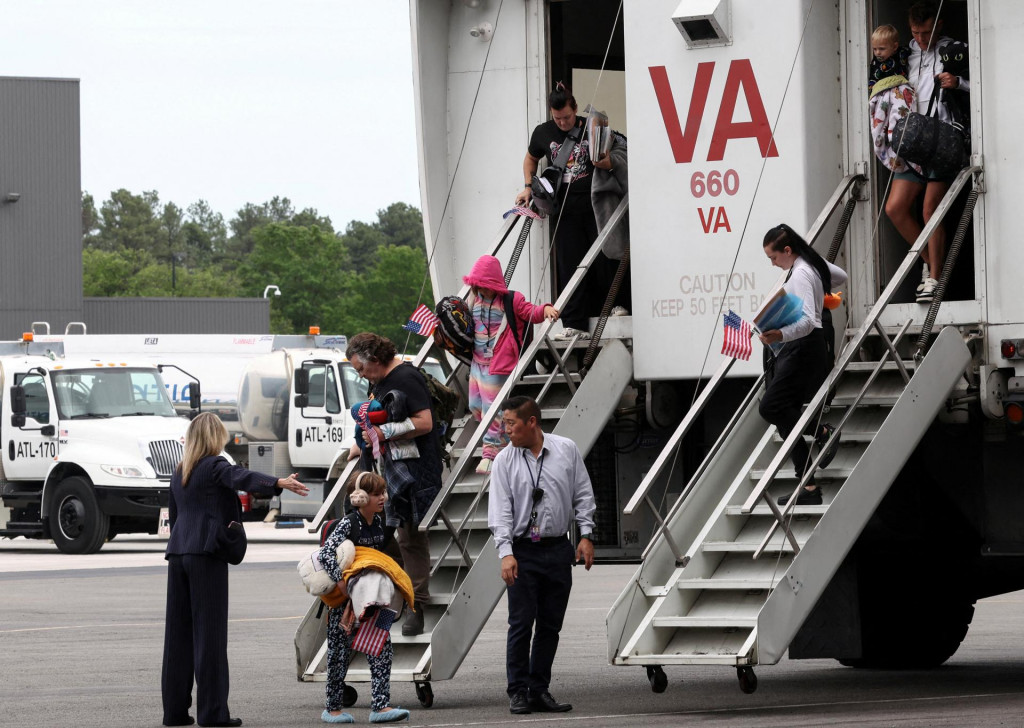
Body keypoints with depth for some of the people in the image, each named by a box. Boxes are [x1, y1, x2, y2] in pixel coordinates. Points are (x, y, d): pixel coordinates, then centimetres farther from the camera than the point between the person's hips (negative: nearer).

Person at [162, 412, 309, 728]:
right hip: (206, 552, -7)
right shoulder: (215, 466, -4)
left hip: (178, 551, 7)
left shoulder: (180, 471, 19)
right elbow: (242, 477, -25)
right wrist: (278, 483, -40)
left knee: (178, 632, 8)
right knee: (209, 632, -7)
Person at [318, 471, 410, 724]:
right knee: (340, 653, 3)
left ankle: (380, 705, -5)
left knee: (382, 649, -4)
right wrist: (342, 581, -38)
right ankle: (333, 708, 15)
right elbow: (327, 553, -28)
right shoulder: (348, 525, -17)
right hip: (343, 599, -6)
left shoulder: (379, 522, 4)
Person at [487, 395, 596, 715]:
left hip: (558, 549, 2)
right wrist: (506, 553, -14)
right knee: (521, 623, -6)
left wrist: (586, 535, 2)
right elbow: (500, 510, -5)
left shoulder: (566, 450, 3)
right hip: (522, 551, -2)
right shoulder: (504, 461, 0)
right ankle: (518, 692, 0)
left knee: (550, 625, 5)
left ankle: (540, 690, 11)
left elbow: (583, 495, 9)